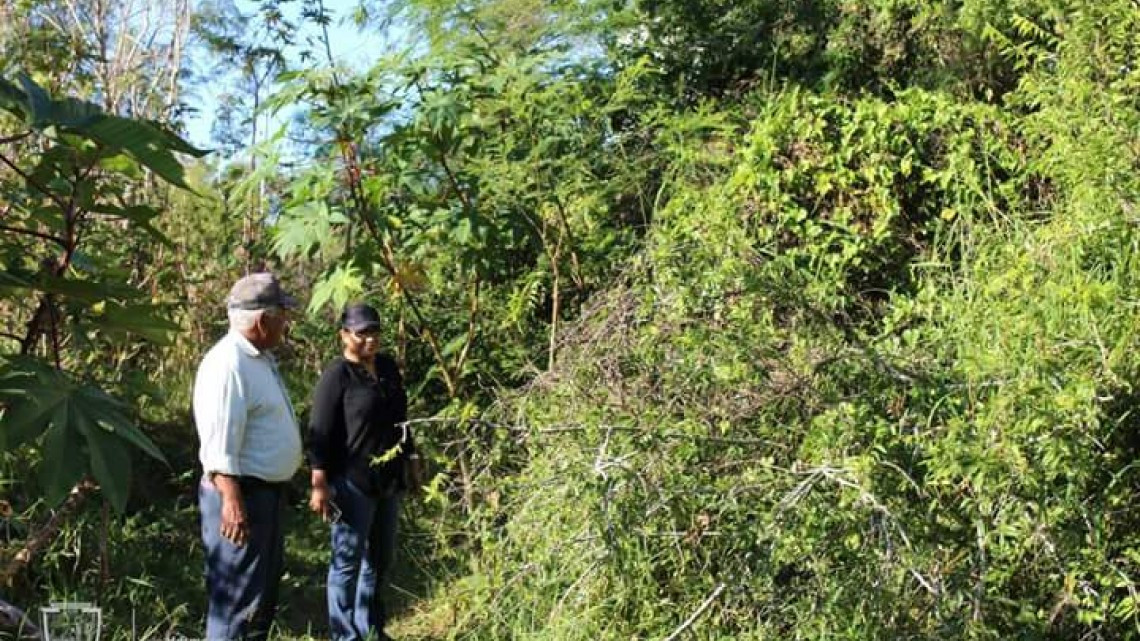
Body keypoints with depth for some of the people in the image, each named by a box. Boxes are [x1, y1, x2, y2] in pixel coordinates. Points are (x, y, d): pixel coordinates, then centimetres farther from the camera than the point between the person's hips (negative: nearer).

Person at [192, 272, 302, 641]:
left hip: (267, 492, 11)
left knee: (265, 589, 20)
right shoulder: (228, 364, -20)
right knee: (237, 598, -5)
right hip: (241, 496, -11)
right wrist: (232, 501, -28)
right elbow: (220, 445, -25)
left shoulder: (260, 358, 12)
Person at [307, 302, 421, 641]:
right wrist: (320, 484, -20)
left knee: (381, 557, 16)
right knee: (348, 560, 0)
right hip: (352, 483, -7)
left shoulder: (388, 368, 10)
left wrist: (412, 460, 20)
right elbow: (320, 434, -14)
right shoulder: (336, 375, -11)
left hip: (387, 481, 8)